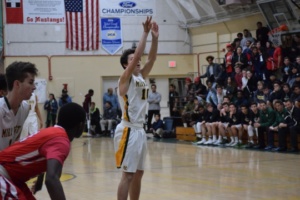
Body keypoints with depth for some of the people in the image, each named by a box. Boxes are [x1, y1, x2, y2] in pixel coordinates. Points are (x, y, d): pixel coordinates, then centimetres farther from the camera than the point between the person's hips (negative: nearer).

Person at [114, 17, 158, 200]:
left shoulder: (141, 77, 13)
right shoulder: (125, 79, -9)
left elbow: (152, 58, 7)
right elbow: (137, 54, -20)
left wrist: (155, 37, -5)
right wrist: (145, 33, -18)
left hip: (140, 130, 9)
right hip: (128, 131, -9)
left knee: (138, 173, 13)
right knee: (128, 174, -9)